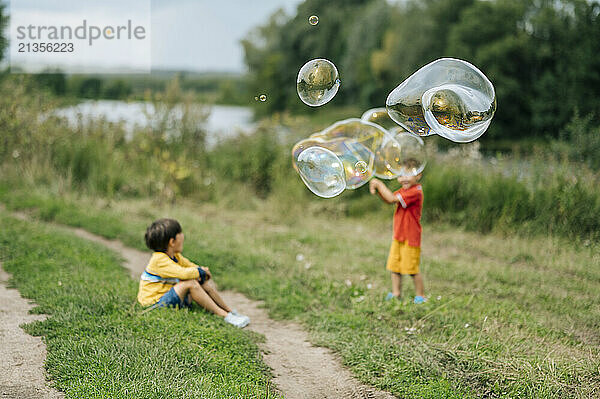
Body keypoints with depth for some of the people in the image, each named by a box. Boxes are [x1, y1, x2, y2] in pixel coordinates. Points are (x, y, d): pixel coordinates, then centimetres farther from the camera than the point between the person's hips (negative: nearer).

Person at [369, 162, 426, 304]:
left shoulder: (415, 192, -21)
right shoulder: (404, 190, 11)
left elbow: (392, 198, -26)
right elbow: (388, 199, 10)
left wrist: (380, 184, -18)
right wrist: (377, 189, -7)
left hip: (411, 237, -9)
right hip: (398, 236, 9)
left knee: (412, 268, 0)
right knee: (394, 266, 11)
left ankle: (420, 295, 13)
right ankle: (396, 292, 22)